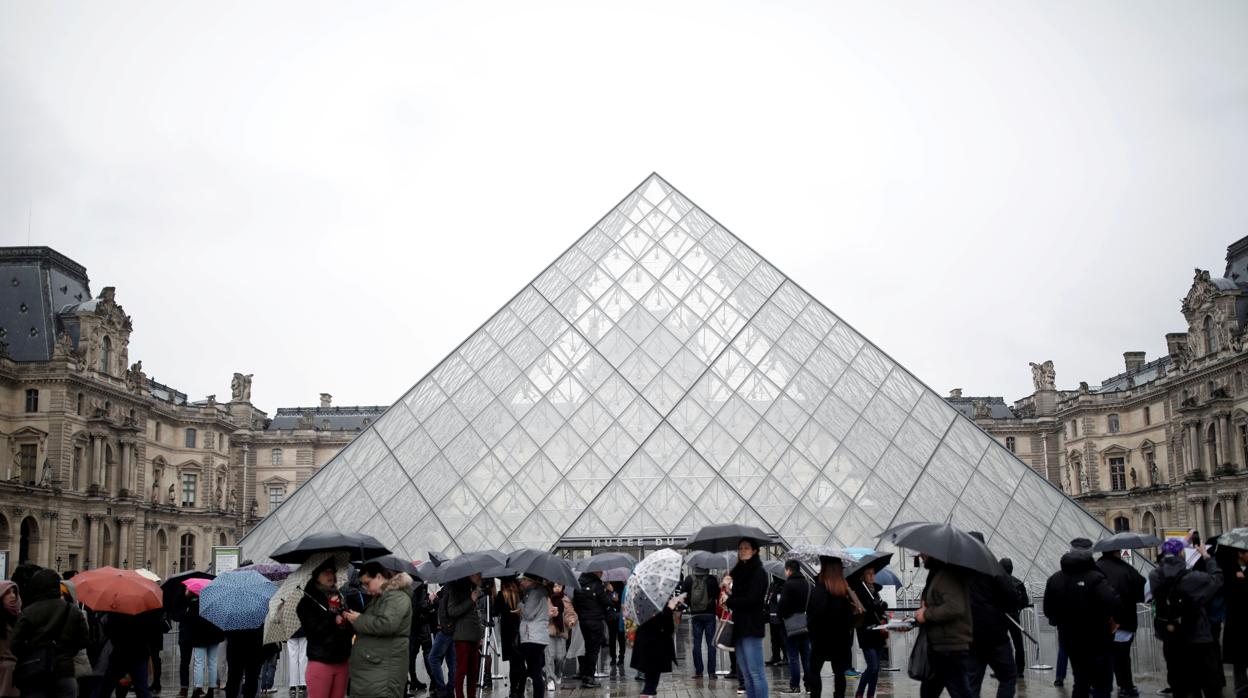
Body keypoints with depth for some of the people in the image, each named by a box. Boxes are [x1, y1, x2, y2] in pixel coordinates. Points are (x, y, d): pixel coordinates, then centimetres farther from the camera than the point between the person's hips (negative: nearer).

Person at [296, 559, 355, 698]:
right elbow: (312, 631, -14)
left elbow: (350, 625, 12)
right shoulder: (308, 601, -4)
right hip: (320, 662, -5)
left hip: (342, 661, 5)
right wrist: (333, 620, -11)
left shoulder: (341, 597, 12)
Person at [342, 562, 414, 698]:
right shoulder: (380, 597, 22)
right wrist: (352, 619, 14)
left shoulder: (396, 596, -11)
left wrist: (358, 620, -12)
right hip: (372, 665, 10)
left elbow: (386, 624, -24)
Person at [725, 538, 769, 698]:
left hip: (751, 627, -8)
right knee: (746, 673, 10)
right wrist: (727, 591, -2)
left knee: (755, 672, -6)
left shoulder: (759, 573, -7)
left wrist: (729, 601, -6)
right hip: (739, 626, 8)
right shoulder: (739, 572, 16)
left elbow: (751, 600, -15)